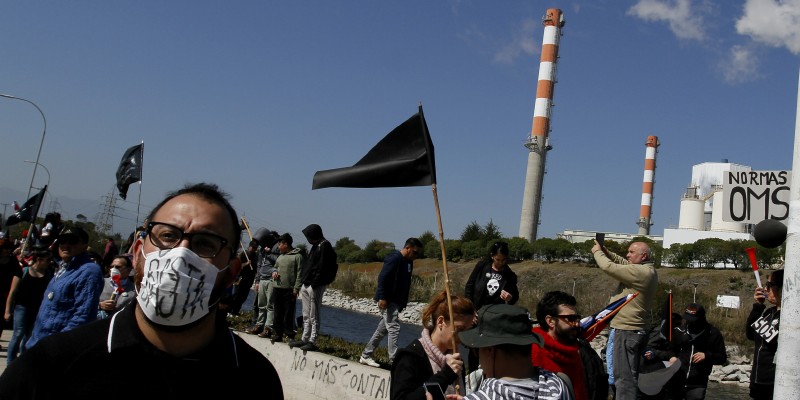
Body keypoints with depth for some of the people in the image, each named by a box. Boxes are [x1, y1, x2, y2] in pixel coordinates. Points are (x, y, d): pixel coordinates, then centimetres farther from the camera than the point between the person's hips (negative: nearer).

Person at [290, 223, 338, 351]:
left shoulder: (324, 246, -13)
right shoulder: (316, 246, 18)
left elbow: (322, 268, -20)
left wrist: (315, 283, -23)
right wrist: (304, 281, 14)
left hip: (315, 286, -10)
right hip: (306, 285, 10)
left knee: (314, 316, -5)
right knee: (306, 316, 15)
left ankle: (312, 342, -1)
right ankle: (305, 339, 22)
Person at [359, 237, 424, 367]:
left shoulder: (408, 262, 13)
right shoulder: (394, 258, -15)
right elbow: (382, 277, -21)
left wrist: (403, 303, 17)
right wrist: (382, 298, -24)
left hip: (396, 302, 9)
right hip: (387, 301, -9)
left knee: (382, 330, 13)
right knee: (394, 328, -11)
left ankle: (365, 356, 23)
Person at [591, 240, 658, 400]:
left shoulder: (640, 272, -21)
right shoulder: (646, 271, 11)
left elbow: (609, 267, -21)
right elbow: (622, 262, 19)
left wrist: (597, 252, -4)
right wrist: (605, 251, 5)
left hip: (627, 331, -10)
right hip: (636, 329, 10)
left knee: (624, 376, -8)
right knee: (630, 375, 19)